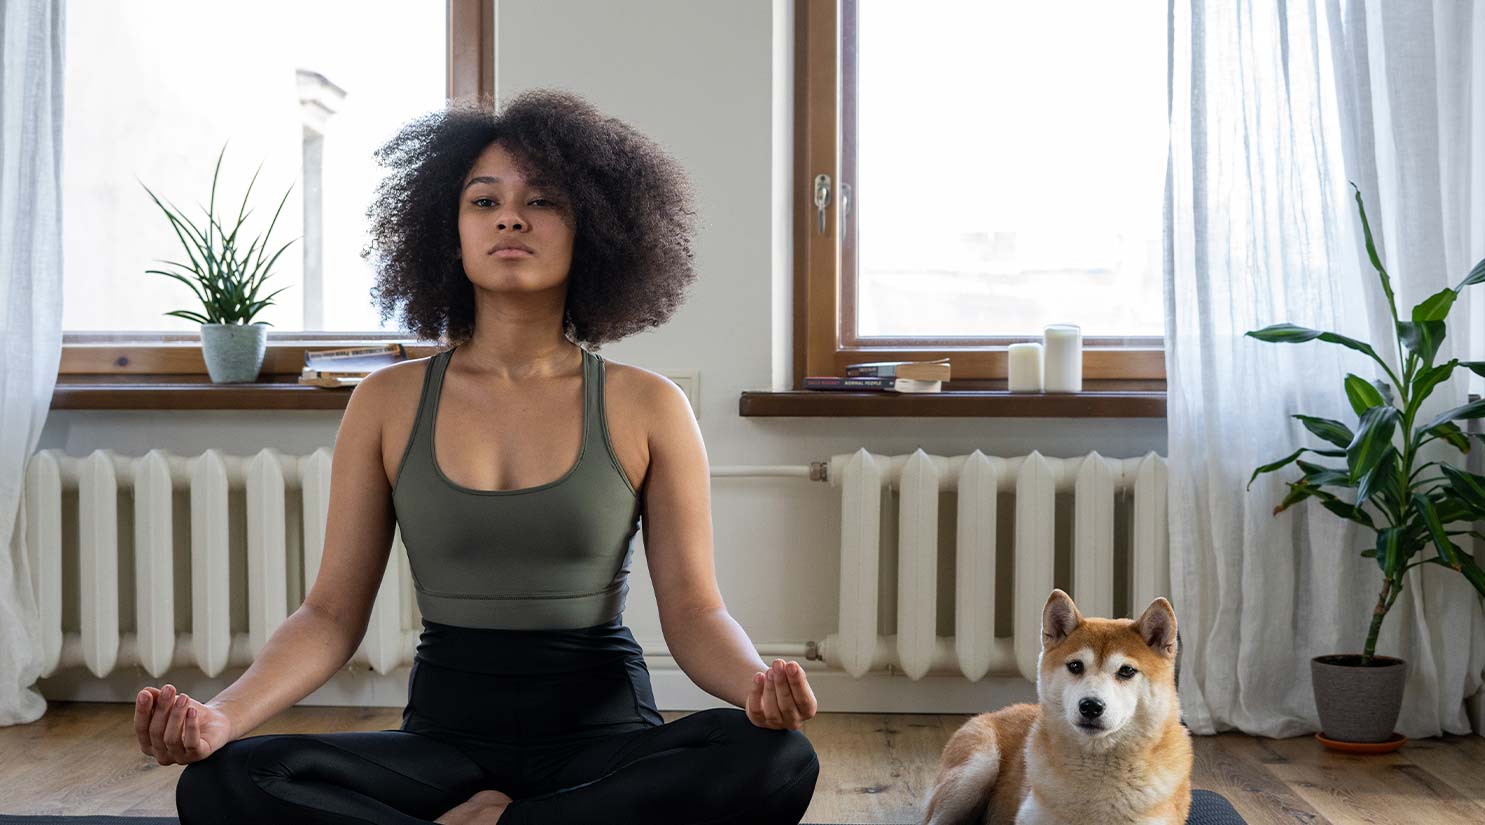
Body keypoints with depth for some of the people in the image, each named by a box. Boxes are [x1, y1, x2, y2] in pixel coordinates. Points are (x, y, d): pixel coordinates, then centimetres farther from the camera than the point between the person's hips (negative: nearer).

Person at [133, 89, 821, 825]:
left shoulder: (646, 407, 1)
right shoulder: (389, 403, 5)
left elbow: (693, 609, -1)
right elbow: (332, 612, 3)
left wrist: (757, 684, -24)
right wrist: (223, 715, -16)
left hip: (603, 734, 0)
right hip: (446, 730, 1)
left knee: (775, 759, -32)